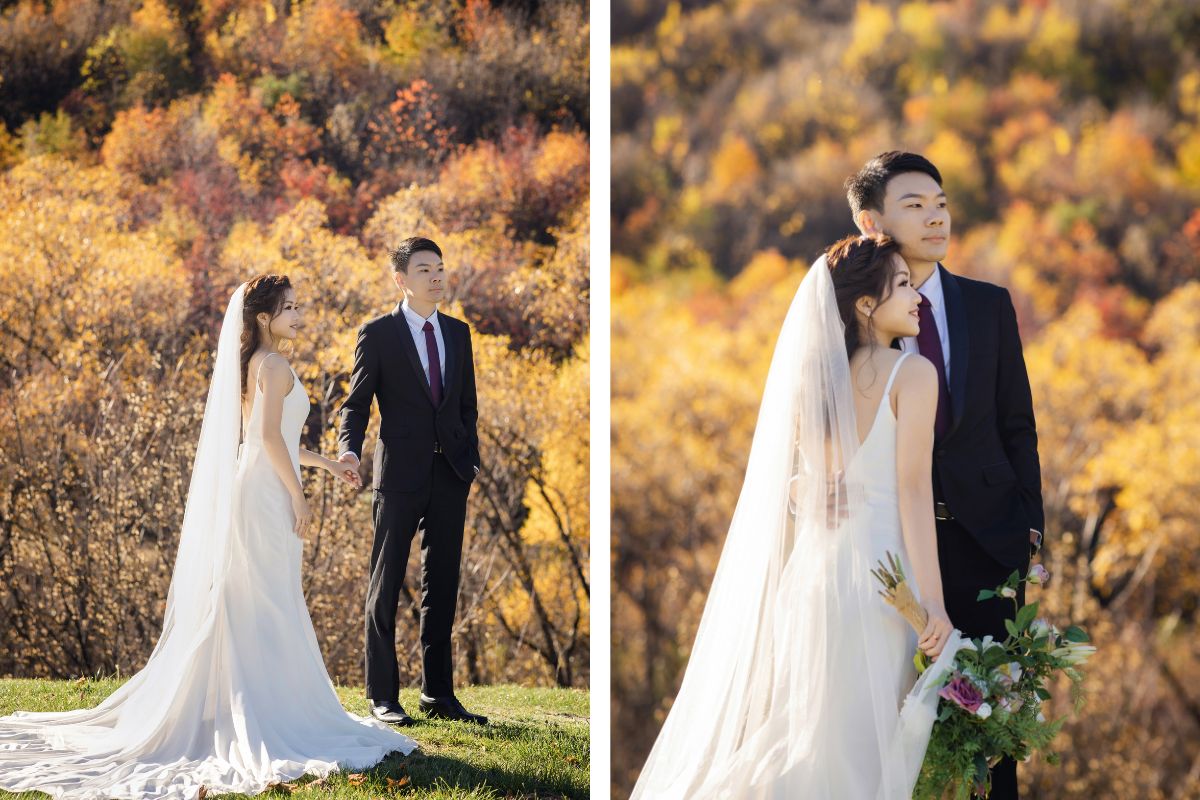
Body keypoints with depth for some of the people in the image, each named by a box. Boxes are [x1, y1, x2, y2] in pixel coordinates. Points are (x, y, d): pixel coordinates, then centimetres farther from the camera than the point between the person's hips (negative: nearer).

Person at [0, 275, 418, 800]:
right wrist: (298, 495, -15)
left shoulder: (249, 362, 17)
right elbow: (270, 435, -20)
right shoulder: (274, 364, -11)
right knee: (267, 606, -6)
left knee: (239, 607, 12)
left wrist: (320, 461, 29)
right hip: (267, 494, -9)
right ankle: (267, 712, -5)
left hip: (246, 490, 9)